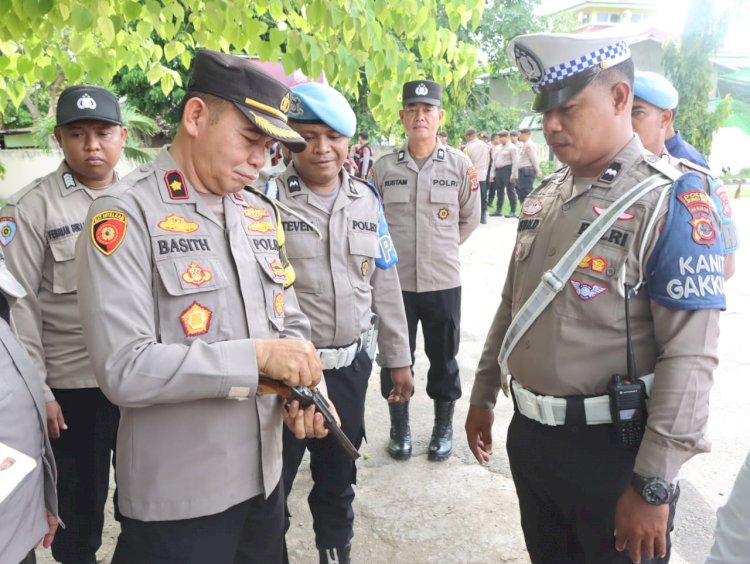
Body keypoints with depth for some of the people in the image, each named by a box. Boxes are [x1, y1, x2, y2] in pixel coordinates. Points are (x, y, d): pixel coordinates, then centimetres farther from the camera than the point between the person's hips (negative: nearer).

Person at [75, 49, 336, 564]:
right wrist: (256, 356, -24)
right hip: (176, 502, -6)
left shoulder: (261, 215, 6)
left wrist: (305, 392, -8)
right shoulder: (128, 214, -15)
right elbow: (123, 370, -23)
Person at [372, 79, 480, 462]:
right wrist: (392, 249, 7)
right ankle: (399, 428, 30)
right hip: (395, 280, 1)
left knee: (443, 358, 12)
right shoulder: (383, 167, 0)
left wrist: (442, 246, 9)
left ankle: (444, 428, 31)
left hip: (443, 280, 0)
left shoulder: (460, 165, -1)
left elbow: (469, 219, 9)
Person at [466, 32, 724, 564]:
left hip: (613, 451, -6)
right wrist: (483, 397, 17)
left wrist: (654, 484, -19)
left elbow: (689, 357, -19)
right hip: (529, 437, 7)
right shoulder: (544, 195, 6)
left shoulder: (669, 202, -15)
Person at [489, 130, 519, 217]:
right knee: (499, 191, 12)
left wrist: (513, 175, -18)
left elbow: (515, 162, -11)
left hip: (507, 170, -7)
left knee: (510, 191, -5)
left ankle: (513, 212, -2)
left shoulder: (512, 147, -5)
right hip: (498, 170, 7)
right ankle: (498, 210, 19)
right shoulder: (497, 147, 18)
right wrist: (492, 174, 14)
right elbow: (494, 161, 20)